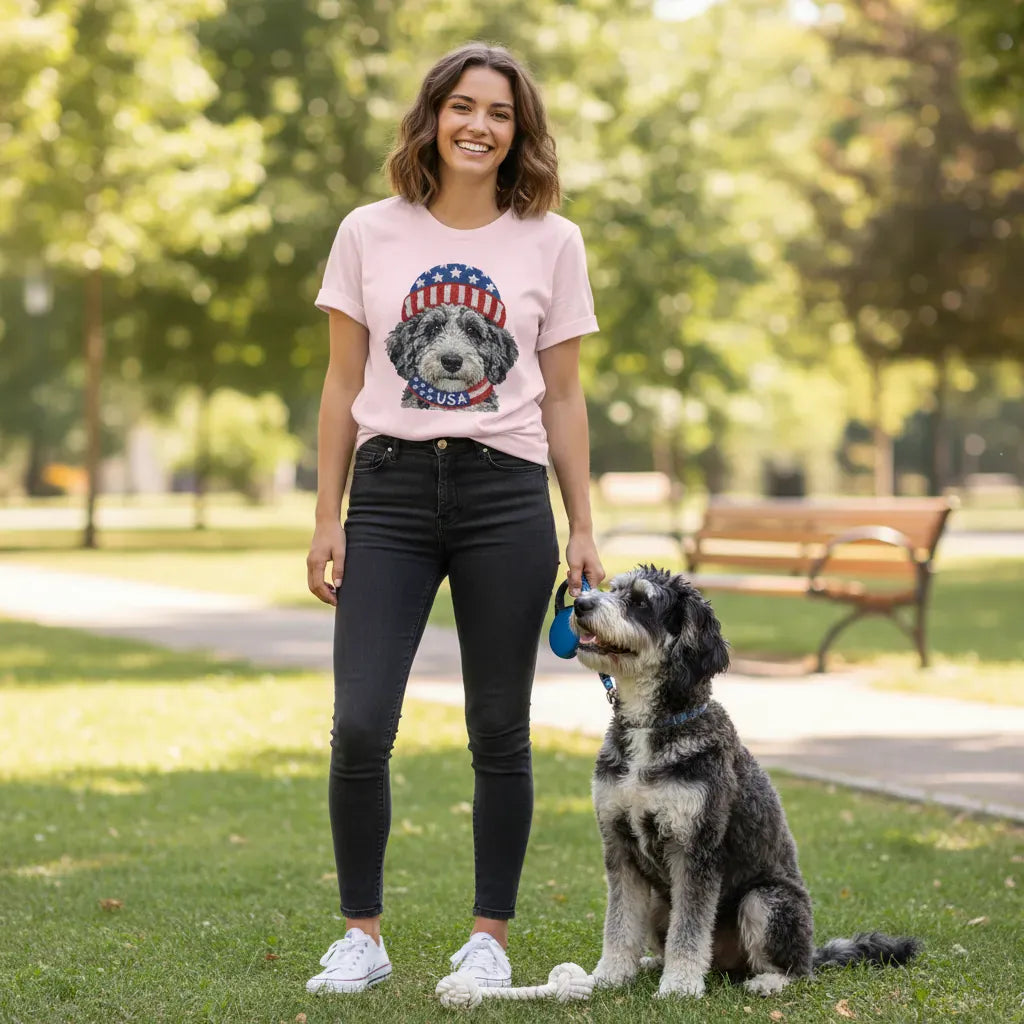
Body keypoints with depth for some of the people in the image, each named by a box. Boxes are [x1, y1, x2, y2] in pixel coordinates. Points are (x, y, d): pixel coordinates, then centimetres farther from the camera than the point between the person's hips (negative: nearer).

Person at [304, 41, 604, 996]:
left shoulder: (551, 242, 6)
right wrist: (326, 520, 3)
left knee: (499, 730, 5)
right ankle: (362, 935, 7)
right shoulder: (369, 234, 6)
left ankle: (490, 936, 16)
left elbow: (562, 397, 8)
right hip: (390, 489, 0)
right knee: (359, 726, -8)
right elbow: (343, 385, 8)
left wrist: (583, 530, 4)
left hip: (505, 494, 0)